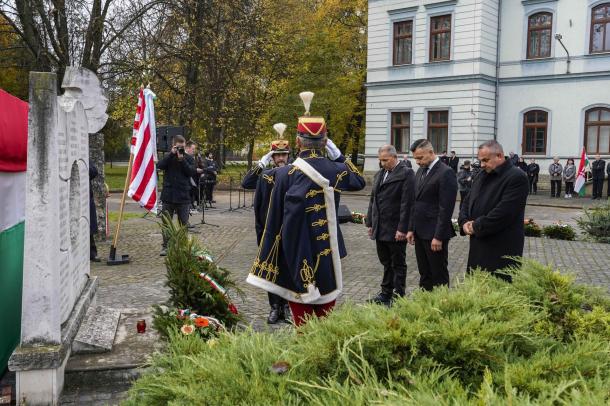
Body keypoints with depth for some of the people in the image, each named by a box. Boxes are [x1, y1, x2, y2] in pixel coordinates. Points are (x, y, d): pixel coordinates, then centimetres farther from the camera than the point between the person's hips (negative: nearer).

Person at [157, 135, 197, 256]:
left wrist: (182, 160, -15)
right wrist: (171, 154, -16)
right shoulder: (168, 157, 7)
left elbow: (192, 172, -8)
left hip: (183, 196, -1)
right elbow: (159, 165, -11)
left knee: (184, 223, 7)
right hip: (168, 195, 1)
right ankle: (165, 246, 14)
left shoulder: (189, 158, 5)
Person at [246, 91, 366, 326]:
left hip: (296, 257, -2)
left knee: (302, 319, 8)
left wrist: (267, 265, -2)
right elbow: (359, 181, 18)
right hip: (327, 254, 2)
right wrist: (336, 153, 11)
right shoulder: (335, 171, -6)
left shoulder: (284, 174, -13)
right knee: (325, 315, 15)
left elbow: (274, 222, -10)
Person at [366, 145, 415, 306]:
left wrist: (402, 228, -18)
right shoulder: (379, 174, 14)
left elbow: (407, 203, -15)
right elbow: (373, 200, 17)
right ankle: (386, 293, 26)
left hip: (395, 230, -7)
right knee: (386, 263, 16)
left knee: (398, 264, 5)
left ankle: (398, 297, 14)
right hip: (380, 229, 7)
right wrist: (370, 223, 13)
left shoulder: (406, 173, -9)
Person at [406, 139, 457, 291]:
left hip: (434, 234, -8)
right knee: (424, 274, 14)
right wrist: (411, 229, 13)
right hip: (420, 232, 8)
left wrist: (438, 237, -18)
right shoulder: (420, 171, 13)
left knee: (439, 275, 3)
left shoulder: (446, 173, -13)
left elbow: (446, 208, -17)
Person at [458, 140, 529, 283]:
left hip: (502, 251, -8)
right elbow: (467, 202, 17)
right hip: (478, 248, 8)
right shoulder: (483, 175, 14)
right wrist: (464, 222, -2)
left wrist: (476, 226, -13)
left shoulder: (517, 177, -13)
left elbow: (503, 213, -21)